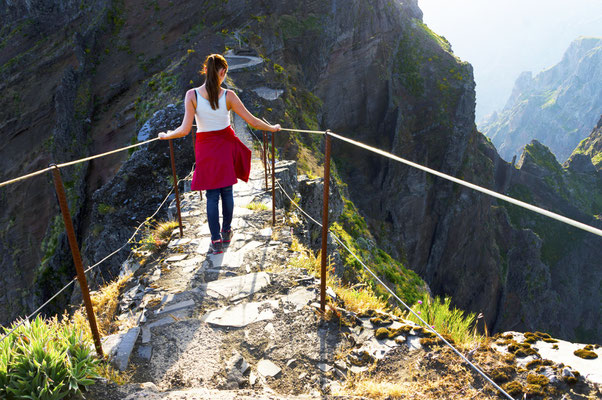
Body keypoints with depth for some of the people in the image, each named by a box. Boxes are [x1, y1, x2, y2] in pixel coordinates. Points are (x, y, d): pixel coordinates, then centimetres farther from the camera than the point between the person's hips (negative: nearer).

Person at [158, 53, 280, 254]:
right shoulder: (228, 96, -11)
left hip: (206, 148, -1)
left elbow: (185, 130, -16)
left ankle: (216, 241, 9)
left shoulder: (192, 95, -13)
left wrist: (166, 135, 3)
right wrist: (272, 128, 11)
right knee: (227, 191, 16)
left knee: (212, 195, 7)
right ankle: (226, 232, 30)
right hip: (226, 144, 1)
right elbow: (252, 121, -6)